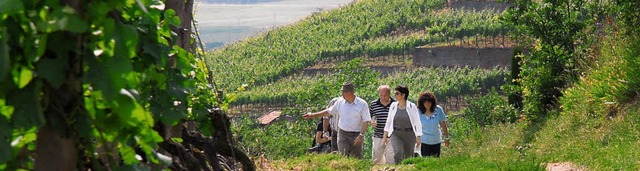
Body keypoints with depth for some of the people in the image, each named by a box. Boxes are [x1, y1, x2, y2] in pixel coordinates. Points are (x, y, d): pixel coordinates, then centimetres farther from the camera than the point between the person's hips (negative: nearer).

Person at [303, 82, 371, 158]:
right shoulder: (340, 102, 4)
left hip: (356, 135, -2)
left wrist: (361, 135, -16)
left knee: (356, 158, 3)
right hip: (342, 134, 2)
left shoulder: (362, 104, -7)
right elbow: (328, 111, 16)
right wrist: (312, 115, 15)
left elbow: (366, 121, -7)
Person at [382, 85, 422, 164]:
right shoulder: (393, 105, 4)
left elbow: (417, 123, -2)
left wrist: (418, 137, -6)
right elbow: (389, 121, 12)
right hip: (396, 134, 1)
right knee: (398, 153, -22)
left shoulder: (412, 106, -5)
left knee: (408, 157, 4)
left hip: (409, 135, -1)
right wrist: (385, 136, 12)